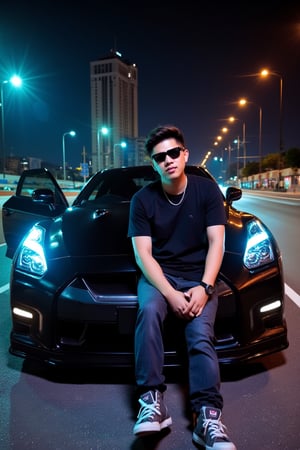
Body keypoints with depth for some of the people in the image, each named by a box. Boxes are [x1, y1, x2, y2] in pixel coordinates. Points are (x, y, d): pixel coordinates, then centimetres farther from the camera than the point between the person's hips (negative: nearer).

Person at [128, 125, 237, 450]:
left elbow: (216, 243, -4)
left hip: (199, 276, 1)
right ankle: (152, 401, -25)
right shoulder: (143, 199, -3)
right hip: (159, 274, 0)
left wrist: (204, 287, -18)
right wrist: (170, 294, -21)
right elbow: (143, 254, -8)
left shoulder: (207, 190, -1)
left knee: (200, 334, -22)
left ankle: (208, 417, -20)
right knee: (149, 310, -31)